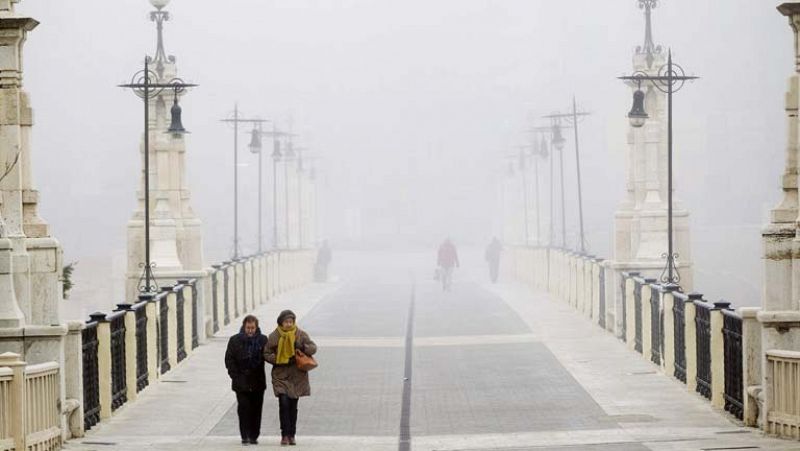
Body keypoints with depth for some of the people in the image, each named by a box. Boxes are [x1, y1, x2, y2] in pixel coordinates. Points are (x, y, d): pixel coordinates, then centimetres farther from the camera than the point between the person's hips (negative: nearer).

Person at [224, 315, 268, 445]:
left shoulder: (263, 340, 4)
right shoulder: (235, 340, 2)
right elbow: (229, 359, 4)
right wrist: (235, 376, -4)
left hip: (258, 381, 1)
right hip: (241, 382, -1)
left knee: (256, 409, 4)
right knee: (244, 408, -6)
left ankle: (254, 436, 13)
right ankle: (245, 436, -2)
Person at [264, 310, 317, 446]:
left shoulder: (301, 334, 2)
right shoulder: (274, 336, -1)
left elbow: (313, 348, 2)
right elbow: (266, 354, 1)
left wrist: (303, 348, -21)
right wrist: (281, 360, -13)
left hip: (297, 375, 2)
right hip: (281, 375, -2)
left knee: (293, 405, 7)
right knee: (284, 403, -15)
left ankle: (291, 435, 16)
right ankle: (285, 435, -10)